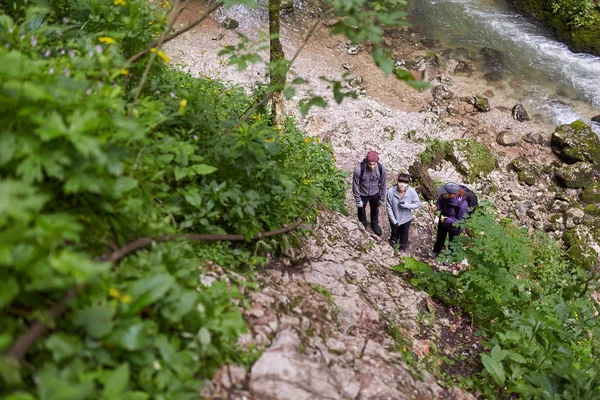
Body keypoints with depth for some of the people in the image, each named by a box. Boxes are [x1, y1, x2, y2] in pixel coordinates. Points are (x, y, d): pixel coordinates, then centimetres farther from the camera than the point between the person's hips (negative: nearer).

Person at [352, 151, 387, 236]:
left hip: (375, 194, 2)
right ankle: (363, 225, 55)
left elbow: (382, 185, -9)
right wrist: (358, 200, -12)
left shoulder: (382, 169, -27)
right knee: (361, 210, 25)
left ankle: (375, 224, 57)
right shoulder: (359, 170, -35)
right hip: (362, 194, -2)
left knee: (375, 210, 27)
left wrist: (382, 199, 0)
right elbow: (355, 185, -19)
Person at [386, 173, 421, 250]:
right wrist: (394, 221, -16)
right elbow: (389, 207, -19)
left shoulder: (412, 192, -29)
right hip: (394, 218, 0)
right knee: (394, 233, 29)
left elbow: (418, 204, -14)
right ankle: (393, 242, 62)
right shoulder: (391, 191, -30)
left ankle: (403, 246, 59)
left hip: (406, 218, 0)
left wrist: (407, 205, -32)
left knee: (404, 234, 28)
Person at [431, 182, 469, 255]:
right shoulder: (443, 196, -29)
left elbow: (461, 221, -29)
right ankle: (436, 251, 62)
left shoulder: (462, 204, -42)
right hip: (443, 222, 4)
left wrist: (447, 220, -35)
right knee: (440, 238, 32)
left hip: (454, 227, -4)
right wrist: (436, 207, -25)